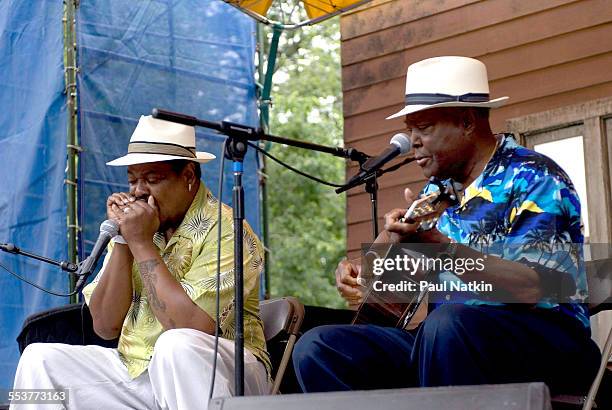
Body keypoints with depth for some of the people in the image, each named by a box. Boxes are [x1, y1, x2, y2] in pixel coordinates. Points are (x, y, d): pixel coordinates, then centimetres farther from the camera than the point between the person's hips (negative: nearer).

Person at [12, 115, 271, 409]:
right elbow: (105, 326, 0)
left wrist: (142, 243, -20)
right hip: (136, 371, 6)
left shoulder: (225, 232, -13)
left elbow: (192, 329, -26)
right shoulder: (136, 220, 6)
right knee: (39, 358, -8)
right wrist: (122, 240, -10)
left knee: (177, 345, -36)